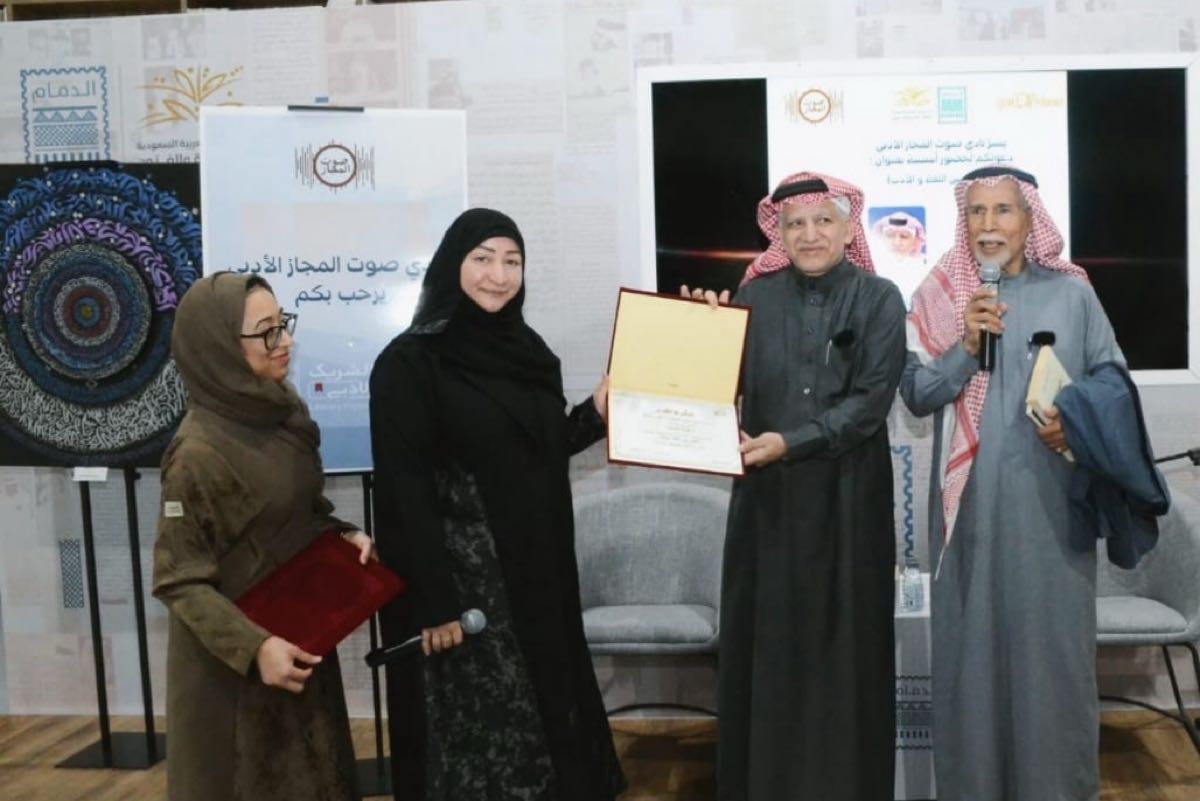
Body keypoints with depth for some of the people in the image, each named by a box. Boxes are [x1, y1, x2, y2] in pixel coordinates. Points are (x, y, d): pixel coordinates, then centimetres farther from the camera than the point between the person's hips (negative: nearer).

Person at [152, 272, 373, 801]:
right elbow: (178, 580, -19)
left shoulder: (285, 410, -2)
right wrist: (254, 645, -26)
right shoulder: (198, 452, -23)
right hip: (233, 661, -7)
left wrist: (343, 534, -5)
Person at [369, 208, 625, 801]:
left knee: (547, 717, 16)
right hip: (462, 574, -7)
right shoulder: (409, 362, -12)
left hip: (537, 569, 7)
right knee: (478, 729, 4)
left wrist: (594, 415, -1)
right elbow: (404, 490, -16)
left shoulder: (529, 351, 8)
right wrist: (433, 602, -19)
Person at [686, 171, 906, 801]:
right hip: (767, 494, 2)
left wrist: (791, 442, -18)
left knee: (843, 638, 5)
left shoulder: (878, 299, 0)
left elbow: (870, 401, -9)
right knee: (766, 638, 5)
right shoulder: (755, 296, 5)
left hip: (847, 494, -2)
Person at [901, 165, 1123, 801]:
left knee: (1053, 637, 4)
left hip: (1051, 498, 0)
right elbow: (915, 393, 0)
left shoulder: (1071, 292, 4)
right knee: (972, 640, 4)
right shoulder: (939, 294, 4)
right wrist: (966, 347, -15)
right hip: (971, 499, 0)